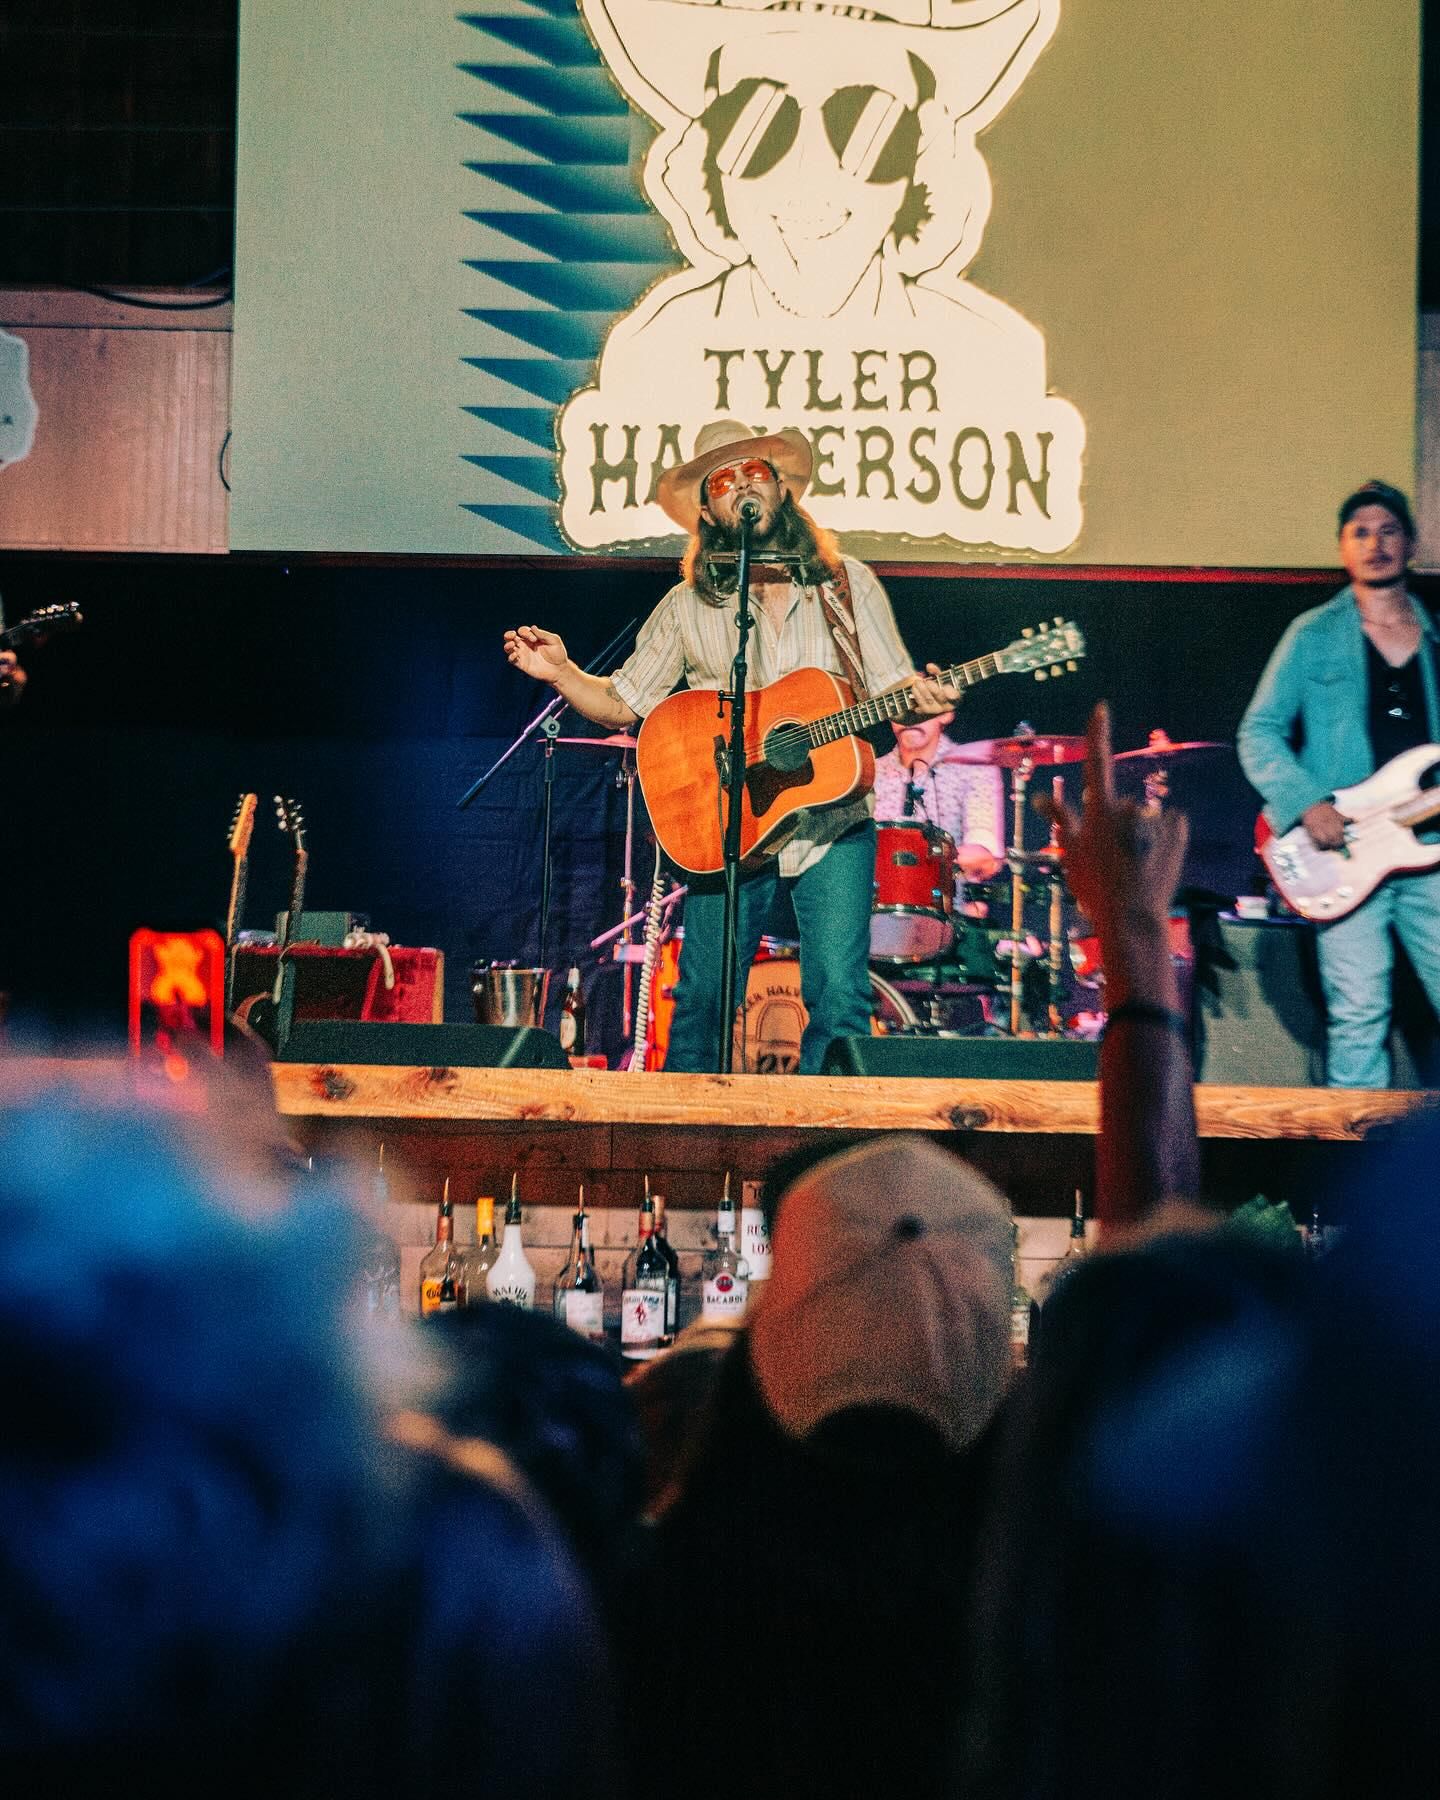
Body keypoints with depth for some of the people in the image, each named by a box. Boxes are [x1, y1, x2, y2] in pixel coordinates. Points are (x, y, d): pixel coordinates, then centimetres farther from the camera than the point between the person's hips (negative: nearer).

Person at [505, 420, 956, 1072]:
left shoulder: (847, 584, 7)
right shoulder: (688, 605, 8)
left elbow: (894, 691, 8)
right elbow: (620, 705, 11)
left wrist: (923, 701, -14)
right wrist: (561, 671, -7)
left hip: (832, 820, 0)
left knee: (839, 993, -13)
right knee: (703, 997, -4)